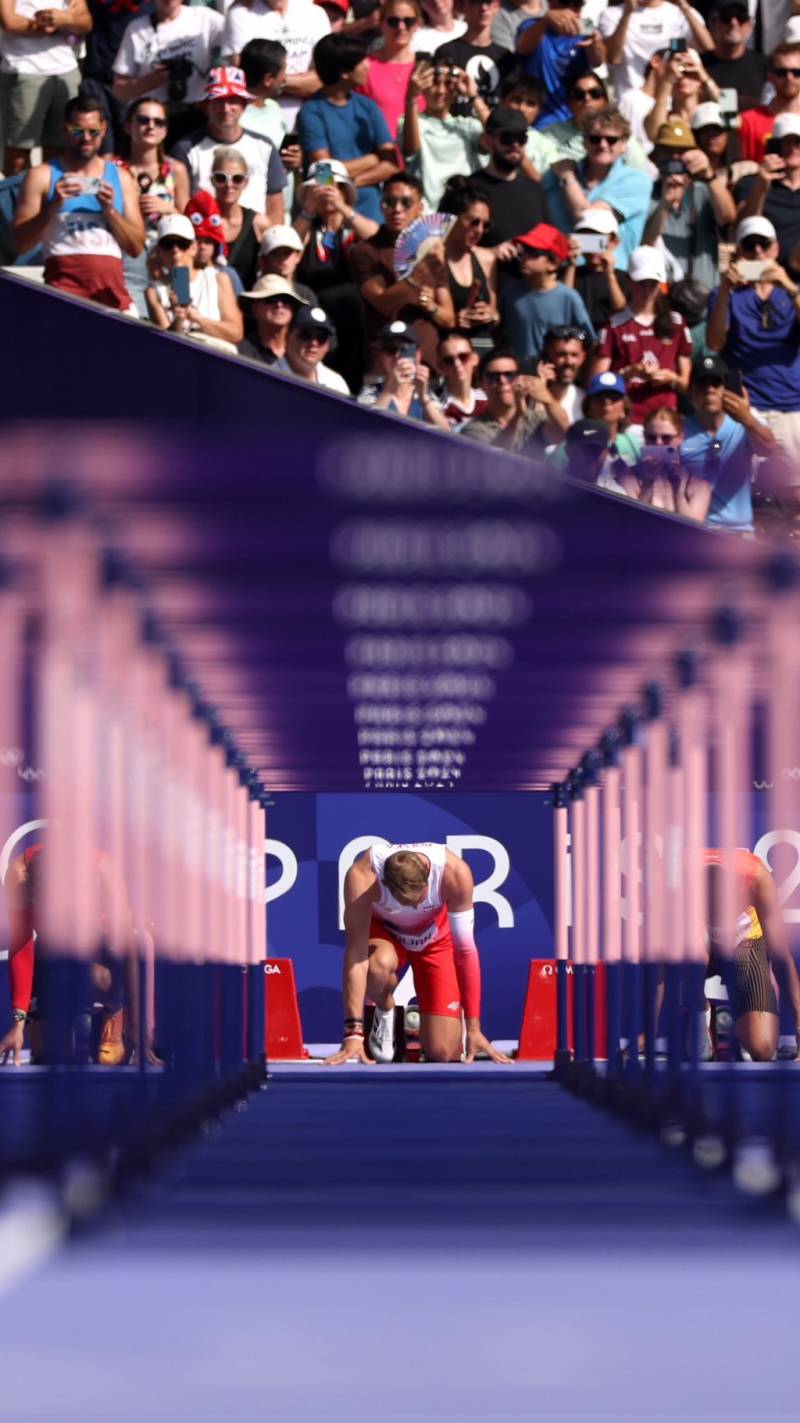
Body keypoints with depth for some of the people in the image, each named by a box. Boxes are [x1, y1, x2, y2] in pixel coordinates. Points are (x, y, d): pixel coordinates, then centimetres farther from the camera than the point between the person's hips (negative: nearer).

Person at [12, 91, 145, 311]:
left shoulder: (120, 177, 17)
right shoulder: (42, 176, 8)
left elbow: (136, 247, 13)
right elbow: (20, 243, 1)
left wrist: (110, 210, -1)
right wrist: (54, 206, -11)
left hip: (112, 284, 3)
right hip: (64, 283, -3)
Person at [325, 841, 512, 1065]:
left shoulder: (455, 872, -35)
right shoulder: (362, 877, -38)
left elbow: (466, 949, -27)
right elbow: (356, 954, -37)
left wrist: (473, 1028, -25)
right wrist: (353, 1032, -40)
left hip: (435, 938, 0)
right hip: (383, 931, 0)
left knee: (444, 1054, -14)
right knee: (378, 965, -39)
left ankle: (419, 1021, 23)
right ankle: (384, 1011, -4)